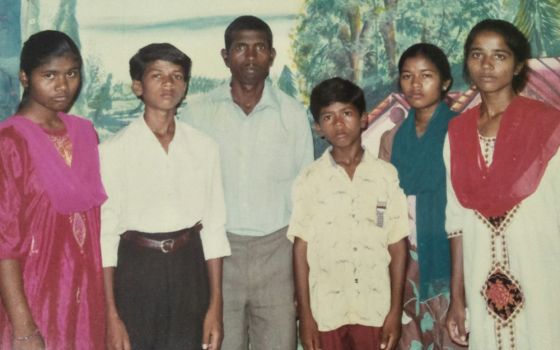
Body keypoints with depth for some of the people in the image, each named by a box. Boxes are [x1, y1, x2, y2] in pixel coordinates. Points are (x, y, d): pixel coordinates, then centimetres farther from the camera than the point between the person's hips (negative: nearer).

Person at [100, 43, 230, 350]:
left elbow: (214, 227, 4)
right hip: (136, 269, -2)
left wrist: (215, 305, 2)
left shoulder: (203, 148, 3)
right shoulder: (114, 150, -6)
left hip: (189, 270, 2)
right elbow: (104, 232, -6)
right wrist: (111, 315, -9)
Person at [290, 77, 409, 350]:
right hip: (326, 312, 0)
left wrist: (396, 309, -1)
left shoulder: (386, 175, 0)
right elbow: (301, 249, -1)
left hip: (375, 310, 1)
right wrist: (305, 314, -3)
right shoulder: (309, 180, -2)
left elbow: (397, 246, 2)